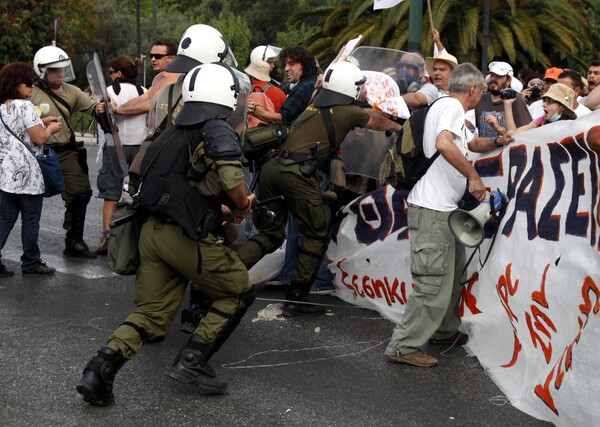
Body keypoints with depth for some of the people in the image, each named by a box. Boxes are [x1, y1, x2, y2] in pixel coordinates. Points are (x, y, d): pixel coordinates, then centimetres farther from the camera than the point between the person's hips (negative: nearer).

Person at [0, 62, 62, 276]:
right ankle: (31, 262, 13)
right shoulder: (24, 106, -14)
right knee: (30, 220, 4)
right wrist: (51, 128, 4)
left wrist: (41, 122, 18)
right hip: (26, 173, -7)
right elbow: (39, 138, -14)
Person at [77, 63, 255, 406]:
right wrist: (241, 206, -4)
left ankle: (101, 368, -3)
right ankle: (192, 361, 6)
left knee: (152, 314, 15)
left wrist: (223, 213, 17)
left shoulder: (173, 134, 19)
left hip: (153, 231, 8)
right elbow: (231, 178, -24)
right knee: (240, 293, 12)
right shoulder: (218, 130, -6)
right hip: (188, 237, -7)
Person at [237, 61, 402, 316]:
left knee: (270, 234, 16)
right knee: (317, 234, 8)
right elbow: (378, 122, 29)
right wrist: (397, 126, 50)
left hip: (272, 167, 7)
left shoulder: (313, 106, 24)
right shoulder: (347, 112, 7)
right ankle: (296, 299, 8)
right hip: (296, 172, -7)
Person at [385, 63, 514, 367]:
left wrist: (497, 142, 22)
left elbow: (474, 143, 39)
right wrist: (473, 176, -23)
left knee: (452, 273, 19)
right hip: (432, 208, -11)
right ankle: (404, 346, -9)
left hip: (442, 208, 11)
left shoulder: (448, 107, 23)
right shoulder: (452, 106, -10)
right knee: (434, 282, -11)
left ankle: (445, 331, 31)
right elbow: (444, 145, -30)